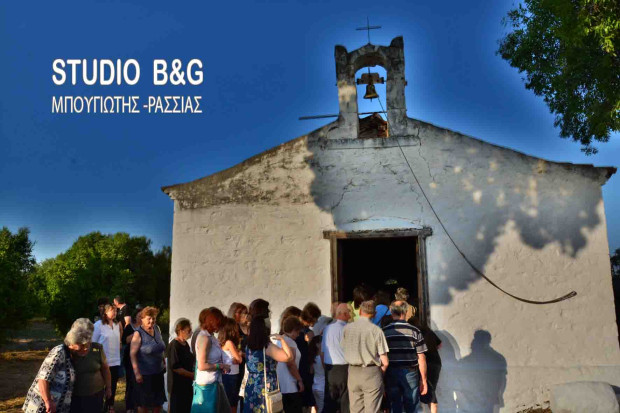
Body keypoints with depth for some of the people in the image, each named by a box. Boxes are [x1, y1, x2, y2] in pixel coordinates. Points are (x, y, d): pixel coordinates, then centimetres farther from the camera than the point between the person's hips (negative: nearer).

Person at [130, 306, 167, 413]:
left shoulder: (157, 329, 1)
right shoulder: (138, 334, -16)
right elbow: (132, 354, -18)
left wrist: (163, 363, 14)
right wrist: (137, 373, -19)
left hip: (158, 372, 6)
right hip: (145, 374, -6)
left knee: (159, 400, 15)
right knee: (144, 402, 9)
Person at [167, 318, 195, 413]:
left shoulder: (185, 344, 9)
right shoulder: (174, 345, -17)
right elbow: (175, 367, -21)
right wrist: (192, 375, -18)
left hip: (187, 384, 8)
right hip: (177, 385, -8)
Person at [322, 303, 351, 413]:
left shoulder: (327, 328, 7)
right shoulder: (345, 329, -14)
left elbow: (322, 350, 12)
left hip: (329, 370, 6)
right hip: (343, 369, -6)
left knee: (329, 401, 12)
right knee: (345, 402, 5)